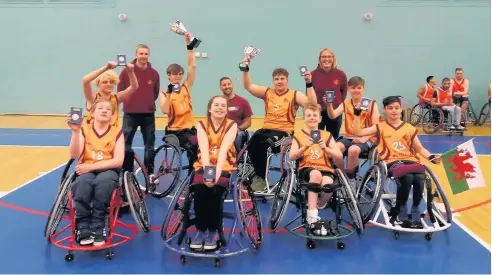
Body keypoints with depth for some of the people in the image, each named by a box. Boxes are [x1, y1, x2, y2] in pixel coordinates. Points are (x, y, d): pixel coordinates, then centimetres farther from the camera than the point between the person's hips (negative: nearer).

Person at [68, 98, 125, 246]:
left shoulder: (117, 132, 3)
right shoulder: (84, 130, 6)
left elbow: (118, 161, -8)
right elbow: (74, 155, -8)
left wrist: (92, 166, -16)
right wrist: (75, 132, -20)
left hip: (108, 170, -1)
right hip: (86, 170, 1)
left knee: (104, 181, -37)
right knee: (82, 182, -35)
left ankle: (98, 227, -27)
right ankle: (83, 227, -26)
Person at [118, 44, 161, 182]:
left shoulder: (154, 73, 1)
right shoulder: (126, 71, -4)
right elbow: (120, 91, 1)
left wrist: (148, 103, 7)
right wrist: (129, 103, 0)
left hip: (149, 114, 2)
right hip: (130, 114, -2)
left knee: (150, 145, 9)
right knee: (125, 145, -1)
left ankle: (150, 173, 21)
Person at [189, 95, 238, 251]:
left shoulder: (231, 125, -4)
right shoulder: (202, 125, -1)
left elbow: (223, 150, -20)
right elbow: (204, 149, -17)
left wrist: (217, 172, -35)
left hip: (224, 168, -1)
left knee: (215, 192, -30)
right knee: (199, 191, -29)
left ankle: (212, 233, -9)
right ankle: (200, 231, -8)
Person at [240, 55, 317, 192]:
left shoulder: (294, 95, 5)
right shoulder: (267, 92, 14)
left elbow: (311, 104, -9)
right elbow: (248, 86, 10)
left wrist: (309, 84, -18)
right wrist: (246, 68, -3)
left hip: (284, 131, -3)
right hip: (266, 129, 3)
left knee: (264, 145, -32)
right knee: (252, 144, -28)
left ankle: (261, 176, -8)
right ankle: (260, 174, -4)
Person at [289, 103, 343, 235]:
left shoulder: (327, 135, 14)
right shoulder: (298, 135, 11)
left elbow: (339, 156, 5)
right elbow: (292, 157, -3)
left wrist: (325, 148, -12)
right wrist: (305, 147, -19)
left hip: (325, 168, 1)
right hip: (306, 168, -1)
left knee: (327, 184, -37)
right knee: (316, 174, -39)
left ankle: (318, 205, -2)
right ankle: (312, 217, -34)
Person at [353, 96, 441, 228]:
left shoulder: (409, 128, 18)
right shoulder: (380, 127, 13)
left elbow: (420, 149, 17)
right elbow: (358, 132, 2)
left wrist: (431, 157, -1)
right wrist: (357, 114, -3)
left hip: (410, 160, 3)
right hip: (392, 161, -2)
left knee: (420, 178, -30)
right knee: (407, 177, -34)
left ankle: (415, 213, -9)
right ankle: (401, 212, -12)